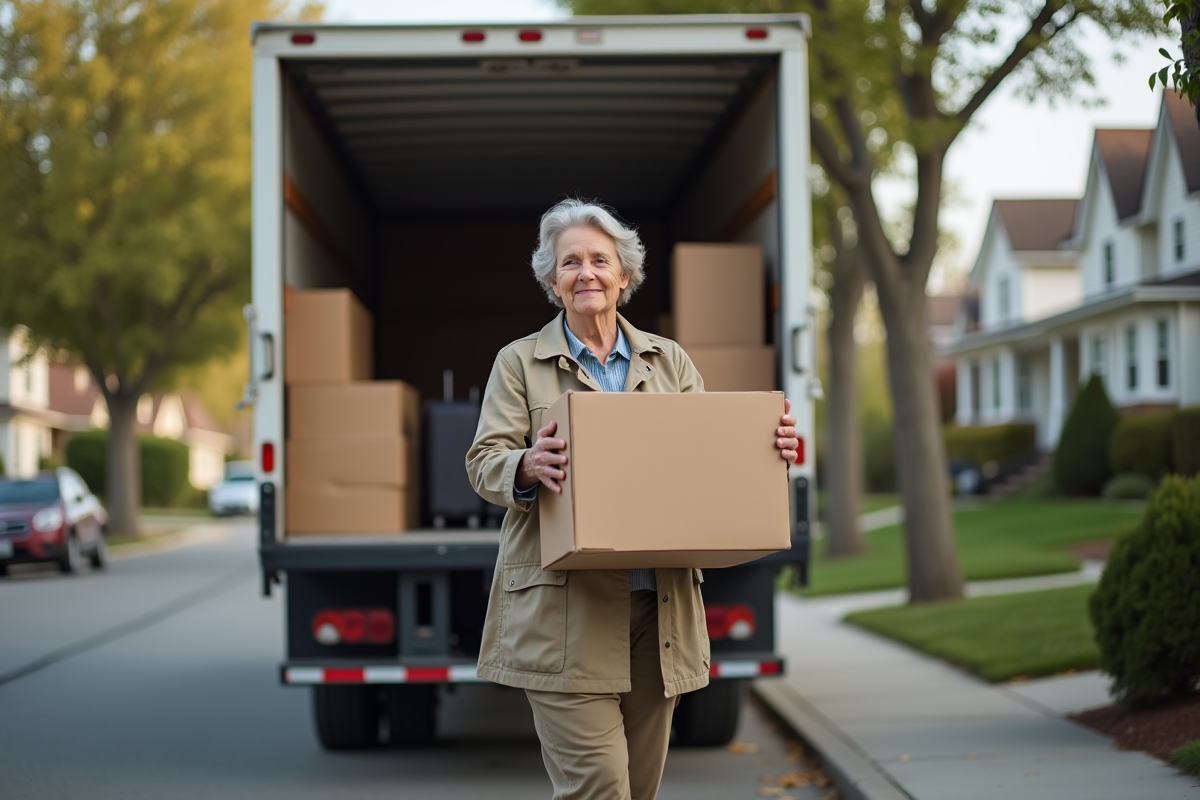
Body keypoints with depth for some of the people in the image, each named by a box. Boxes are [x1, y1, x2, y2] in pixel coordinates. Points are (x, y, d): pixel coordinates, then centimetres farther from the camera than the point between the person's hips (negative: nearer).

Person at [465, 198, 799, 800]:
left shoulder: (670, 361, 15)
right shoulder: (519, 362, 6)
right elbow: (484, 462, -3)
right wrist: (528, 467, -26)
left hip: (659, 608, 4)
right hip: (565, 612, -4)